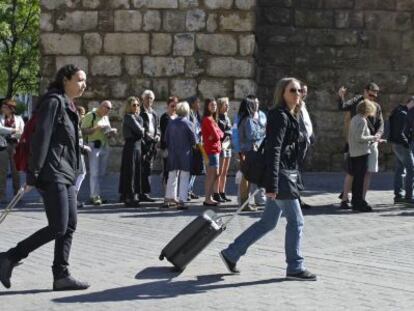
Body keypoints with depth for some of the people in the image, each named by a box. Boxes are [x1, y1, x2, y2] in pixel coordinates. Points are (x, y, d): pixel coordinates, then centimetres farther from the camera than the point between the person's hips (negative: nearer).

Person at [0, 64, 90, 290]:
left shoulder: (67, 105, 18)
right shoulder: (54, 101, -10)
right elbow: (41, 138, -17)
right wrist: (33, 174, -20)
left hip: (65, 173, 10)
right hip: (53, 173, -10)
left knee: (69, 226, 5)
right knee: (58, 227, -10)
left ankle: (61, 275, 9)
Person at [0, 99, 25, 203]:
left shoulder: (18, 118, 8)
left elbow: (22, 133, 1)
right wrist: (13, 130, -20)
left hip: (15, 145, 0)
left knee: (15, 170, 5)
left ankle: (17, 194, 13)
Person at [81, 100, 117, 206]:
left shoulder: (106, 118, 19)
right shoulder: (90, 116, -5)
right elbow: (83, 131, -12)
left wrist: (111, 133, 6)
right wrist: (96, 128, -22)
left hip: (105, 146, 7)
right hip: (94, 146, -7)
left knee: (101, 173, 7)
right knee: (94, 173, -7)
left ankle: (97, 194, 13)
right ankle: (94, 196, -5)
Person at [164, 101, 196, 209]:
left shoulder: (171, 123, 1)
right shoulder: (187, 123, -12)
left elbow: (166, 138, 6)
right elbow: (193, 139, -8)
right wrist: (192, 146, 11)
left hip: (172, 153, 5)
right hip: (185, 153, -5)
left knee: (172, 176, 17)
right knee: (184, 178, -1)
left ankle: (170, 197, 26)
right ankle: (181, 201, -5)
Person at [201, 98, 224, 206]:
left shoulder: (212, 119, 17)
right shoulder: (208, 119, -14)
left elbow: (221, 134, 11)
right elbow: (216, 136, -18)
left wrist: (218, 134, -7)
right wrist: (217, 135, 1)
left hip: (215, 149, 10)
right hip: (211, 150, -10)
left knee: (214, 175, 14)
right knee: (212, 175, -8)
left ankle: (209, 198, 20)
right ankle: (207, 199, -5)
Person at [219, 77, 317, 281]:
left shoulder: (289, 116, 18)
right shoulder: (280, 116, -13)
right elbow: (273, 150, -20)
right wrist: (272, 184, -25)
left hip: (284, 174, 10)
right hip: (280, 174, -10)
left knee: (268, 222, 13)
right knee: (295, 221, -3)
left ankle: (231, 254, 20)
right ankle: (295, 267, 8)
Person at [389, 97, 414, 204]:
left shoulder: (399, 111, 14)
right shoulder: (403, 114, -18)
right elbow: (400, 133, -24)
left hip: (397, 145, 10)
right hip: (402, 145, -10)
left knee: (400, 170, 12)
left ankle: (398, 195, 15)